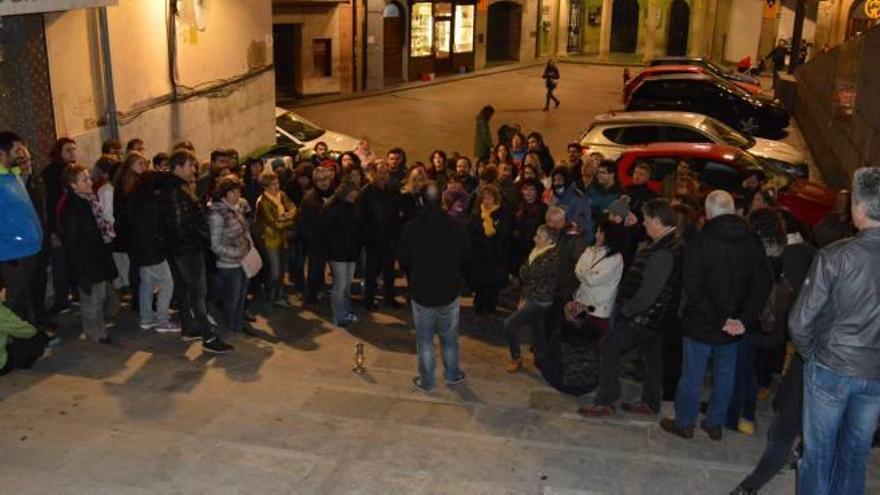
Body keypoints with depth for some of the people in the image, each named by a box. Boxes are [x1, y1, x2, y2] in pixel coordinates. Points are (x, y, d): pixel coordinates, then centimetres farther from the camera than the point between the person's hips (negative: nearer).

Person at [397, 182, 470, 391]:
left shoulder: (411, 228, -14)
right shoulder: (455, 227, -12)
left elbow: (402, 260, -5)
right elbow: (466, 256, 0)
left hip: (421, 291, -1)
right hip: (449, 290, 1)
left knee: (424, 338, 11)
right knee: (449, 337, 17)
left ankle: (426, 381, 19)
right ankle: (453, 375, 29)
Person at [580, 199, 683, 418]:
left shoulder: (662, 252, -26)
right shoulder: (672, 244, 7)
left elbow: (649, 291, -28)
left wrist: (627, 310, -16)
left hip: (644, 316, -10)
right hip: (654, 316, 10)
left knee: (608, 349, -3)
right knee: (652, 356, 18)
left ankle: (605, 403, 2)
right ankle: (651, 403, 31)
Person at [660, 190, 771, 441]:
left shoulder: (699, 243, -16)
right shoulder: (753, 243, -2)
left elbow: (694, 289, -20)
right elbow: (762, 285, -6)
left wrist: (720, 320, -16)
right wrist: (743, 319, -12)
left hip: (700, 324, -4)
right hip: (734, 326, 4)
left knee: (692, 375, 10)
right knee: (725, 374, 18)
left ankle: (684, 423, 23)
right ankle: (715, 423, 28)